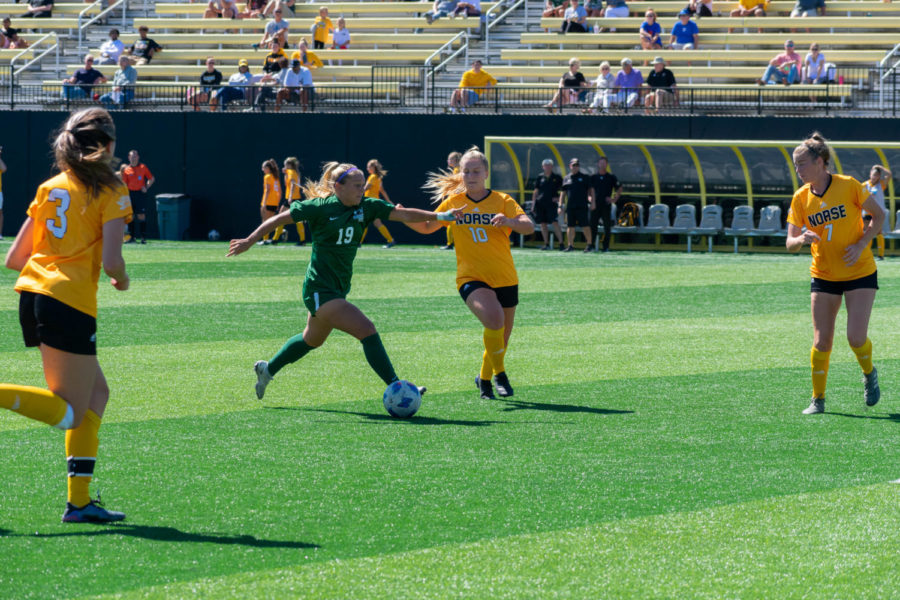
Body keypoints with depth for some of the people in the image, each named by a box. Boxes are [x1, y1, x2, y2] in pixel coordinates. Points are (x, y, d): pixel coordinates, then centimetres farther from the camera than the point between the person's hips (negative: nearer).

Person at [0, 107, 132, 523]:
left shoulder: (50, 188, 16)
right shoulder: (111, 192, -2)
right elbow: (111, 262, -11)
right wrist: (122, 280, 12)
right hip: (71, 301, -7)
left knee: (97, 393, 19)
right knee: (69, 414, -2)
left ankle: (80, 500, 13)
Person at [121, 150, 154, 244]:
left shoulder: (143, 167, 4)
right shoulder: (126, 169, 7)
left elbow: (151, 179, 11)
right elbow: (124, 184, 7)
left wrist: (146, 187, -4)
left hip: (140, 193, -2)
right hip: (130, 193, 2)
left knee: (141, 215, -7)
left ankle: (143, 237, -6)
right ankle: (133, 237, 6)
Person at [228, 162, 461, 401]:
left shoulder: (366, 207, 1)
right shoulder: (319, 207, -13)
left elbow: (403, 214, -7)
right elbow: (280, 219, -3)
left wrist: (438, 216, -20)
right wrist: (249, 242, 1)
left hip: (339, 289, 8)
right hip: (320, 289, -8)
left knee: (312, 340, 27)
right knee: (366, 329, -20)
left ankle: (267, 369, 47)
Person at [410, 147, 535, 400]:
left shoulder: (502, 201, -1)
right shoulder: (453, 203, 5)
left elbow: (529, 227, -14)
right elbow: (427, 227, 16)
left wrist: (509, 221, -35)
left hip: (505, 279, 1)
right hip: (471, 277, -1)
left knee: (501, 338, 11)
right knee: (494, 318, -30)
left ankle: (484, 377, 40)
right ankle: (499, 373, -11)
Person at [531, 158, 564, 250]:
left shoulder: (557, 177, 5)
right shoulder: (540, 177, 10)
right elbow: (535, 191, 14)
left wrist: (558, 198, -3)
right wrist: (533, 204, 9)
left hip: (551, 203, -3)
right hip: (540, 203, 3)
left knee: (555, 223, -13)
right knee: (543, 224, 3)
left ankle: (561, 243, -13)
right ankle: (546, 244, 10)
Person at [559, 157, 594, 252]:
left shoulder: (584, 177, 7)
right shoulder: (566, 178, 14)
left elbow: (590, 191, 7)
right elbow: (563, 193, 16)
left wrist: (592, 202, -5)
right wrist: (560, 206, 10)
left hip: (582, 206, -3)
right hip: (570, 207, 3)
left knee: (585, 226, -5)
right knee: (570, 226, 3)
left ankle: (589, 244, 2)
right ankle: (570, 245, 9)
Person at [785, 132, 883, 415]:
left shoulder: (849, 186, -12)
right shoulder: (800, 198, -3)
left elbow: (878, 215, -2)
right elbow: (790, 243, -2)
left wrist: (861, 244, -15)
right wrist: (801, 239, -25)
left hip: (860, 273, -3)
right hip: (823, 275, 3)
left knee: (856, 337, -12)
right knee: (822, 341, -2)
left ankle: (869, 374, 19)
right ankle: (818, 399, 12)